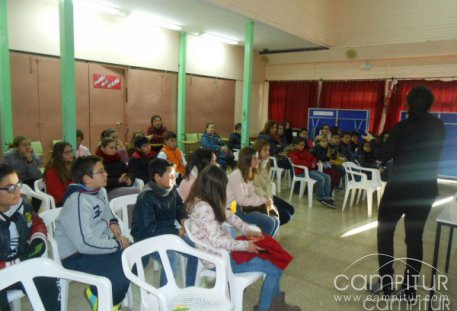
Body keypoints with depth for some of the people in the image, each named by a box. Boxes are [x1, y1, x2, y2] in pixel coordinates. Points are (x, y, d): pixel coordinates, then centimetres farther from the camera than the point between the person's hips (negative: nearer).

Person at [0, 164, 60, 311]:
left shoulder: (20, 206, -7)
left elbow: (38, 223, 13)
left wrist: (38, 240, -7)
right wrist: (20, 263, -26)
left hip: (23, 264, 6)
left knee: (49, 284, -8)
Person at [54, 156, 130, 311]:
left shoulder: (100, 190, 2)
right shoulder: (77, 201, -25)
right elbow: (85, 243, -31)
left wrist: (113, 223, 3)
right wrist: (118, 244, -20)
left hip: (99, 243, 9)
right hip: (77, 254, -9)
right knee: (122, 276, -25)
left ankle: (111, 297, 18)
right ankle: (97, 295, 9)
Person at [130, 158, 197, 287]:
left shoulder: (172, 190, -3)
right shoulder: (146, 198, -26)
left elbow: (178, 205, 16)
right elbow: (149, 228, -30)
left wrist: (183, 218, -7)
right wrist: (177, 232, -28)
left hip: (168, 232, 7)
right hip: (147, 238, -7)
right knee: (171, 259, -30)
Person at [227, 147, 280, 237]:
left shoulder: (249, 174, 9)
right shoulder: (236, 175, -21)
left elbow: (252, 194, 8)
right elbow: (241, 201, -23)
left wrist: (266, 199, -9)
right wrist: (263, 200, -18)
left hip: (246, 207, 9)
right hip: (235, 210, -9)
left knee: (275, 221, -3)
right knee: (269, 222, -18)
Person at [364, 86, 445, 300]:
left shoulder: (403, 127, -12)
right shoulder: (438, 127, 4)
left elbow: (383, 155, -10)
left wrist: (372, 141, 7)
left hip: (400, 187, -5)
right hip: (426, 189, 5)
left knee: (385, 231, 11)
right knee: (415, 237, 12)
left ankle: (386, 283, 14)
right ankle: (410, 288, 19)